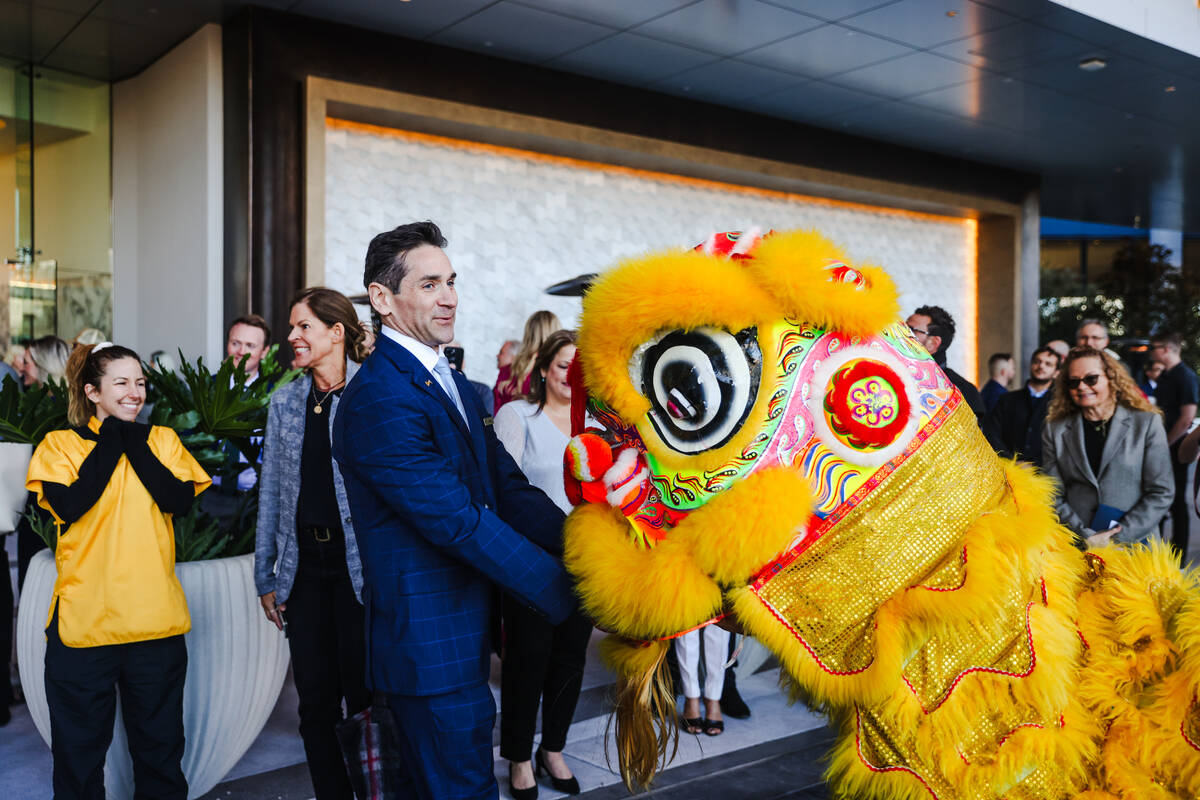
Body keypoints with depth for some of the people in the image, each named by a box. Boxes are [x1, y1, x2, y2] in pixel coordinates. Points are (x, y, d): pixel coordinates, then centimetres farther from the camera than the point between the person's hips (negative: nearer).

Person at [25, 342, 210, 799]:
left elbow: (180, 500, -9)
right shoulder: (60, 444, 1)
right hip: (83, 619, -2)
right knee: (80, 748, 11)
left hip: (156, 619, 2)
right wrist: (110, 442, -9)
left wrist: (135, 444, -8)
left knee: (160, 745, 14)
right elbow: (70, 506, -15)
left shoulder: (162, 439, 7)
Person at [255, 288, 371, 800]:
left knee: (364, 694, 3)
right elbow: (271, 491, 11)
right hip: (305, 562, 4)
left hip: (360, 563, -4)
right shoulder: (285, 402, 9)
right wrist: (265, 574, 10)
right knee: (316, 699, 11)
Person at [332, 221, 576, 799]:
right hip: (430, 642, -9)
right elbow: (457, 520, -24)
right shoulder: (377, 399, -21)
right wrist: (570, 590, -21)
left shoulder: (452, 383, 11)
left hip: (466, 633, 9)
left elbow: (506, 486, 4)